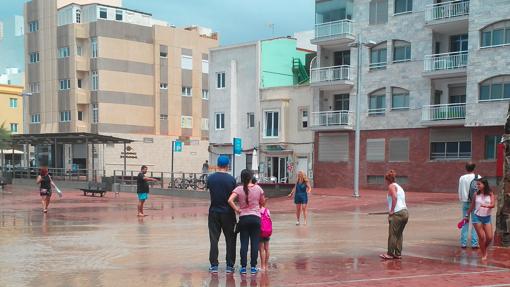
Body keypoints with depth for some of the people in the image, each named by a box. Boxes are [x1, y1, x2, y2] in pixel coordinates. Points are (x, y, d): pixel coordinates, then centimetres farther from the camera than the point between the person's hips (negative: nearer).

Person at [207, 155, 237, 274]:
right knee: (230, 240, 8)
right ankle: (229, 265, 9)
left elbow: (209, 191, 7)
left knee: (214, 239, 7)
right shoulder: (231, 179, -8)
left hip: (214, 211, 1)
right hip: (227, 212, -1)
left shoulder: (211, 178, -2)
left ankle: (214, 265, 7)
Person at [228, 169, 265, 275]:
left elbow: (230, 200, -19)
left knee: (244, 243, 6)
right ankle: (253, 267, 8)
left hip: (243, 218, 0)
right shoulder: (258, 188, -1)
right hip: (256, 218, 0)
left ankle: (243, 267, 7)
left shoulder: (239, 189, -6)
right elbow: (262, 202, 8)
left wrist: (237, 209, -8)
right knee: (255, 243, 6)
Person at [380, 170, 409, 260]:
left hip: (397, 213, -9)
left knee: (392, 234, 0)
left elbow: (394, 197, -21)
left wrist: (392, 210, -16)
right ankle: (398, 253, 17)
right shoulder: (399, 187, 21)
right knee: (399, 234, 15)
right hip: (405, 212, 9)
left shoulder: (391, 186, -4)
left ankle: (390, 254, 5)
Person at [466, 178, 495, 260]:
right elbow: (472, 206, 10)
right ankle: (484, 254, 13)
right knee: (482, 237, -3)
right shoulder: (476, 194, -1)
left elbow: (493, 204, -16)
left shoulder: (490, 194, -4)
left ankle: (485, 249, 31)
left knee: (489, 238, 0)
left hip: (487, 218, 0)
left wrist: (486, 205, -37)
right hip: (477, 217, 0)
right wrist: (467, 215, 14)